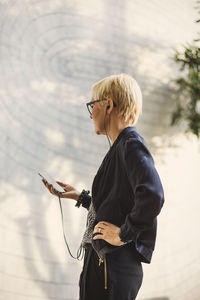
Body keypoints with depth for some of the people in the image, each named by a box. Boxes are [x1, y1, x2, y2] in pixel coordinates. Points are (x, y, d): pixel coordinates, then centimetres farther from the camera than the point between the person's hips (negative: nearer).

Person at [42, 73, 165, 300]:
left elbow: (153, 196, -30)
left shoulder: (131, 145, -14)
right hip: (98, 263, 9)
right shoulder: (120, 147, 16)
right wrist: (79, 196, 27)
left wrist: (124, 234, -22)